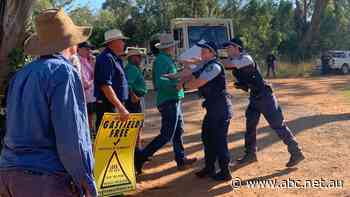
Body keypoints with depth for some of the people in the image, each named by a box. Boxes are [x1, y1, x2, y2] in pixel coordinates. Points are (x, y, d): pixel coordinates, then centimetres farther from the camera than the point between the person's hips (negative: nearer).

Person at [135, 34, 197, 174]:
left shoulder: (167, 59, 14)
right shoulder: (162, 60, -15)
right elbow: (160, 82, -25)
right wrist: (177, 83, -27)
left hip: (173, 100, 10)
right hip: (168, 101, -10)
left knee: (178, 131, 18)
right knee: (166, 135, -7)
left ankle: (181, 160, 30)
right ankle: (140, 158, -2)